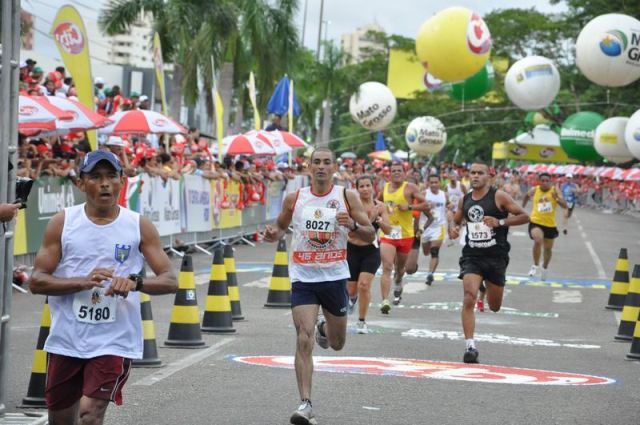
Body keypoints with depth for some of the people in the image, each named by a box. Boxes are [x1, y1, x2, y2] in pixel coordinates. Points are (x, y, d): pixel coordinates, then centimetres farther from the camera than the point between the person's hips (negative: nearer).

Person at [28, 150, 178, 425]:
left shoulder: (139, 226, 0)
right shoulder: (63, 222, 0)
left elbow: (170, 281, -3)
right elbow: (36, 281, -3)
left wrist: (135, 282, -24)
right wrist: (83, 282, -20)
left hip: (114, 343, -2)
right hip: (66, 341, 2)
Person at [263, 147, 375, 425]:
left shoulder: (347, 197, -3)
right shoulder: (294, 198, 0)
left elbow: (370, 237, -2)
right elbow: (281, 227, 14)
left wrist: (352, 225, -23)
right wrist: (273, 234, -9)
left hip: (335, 276, 1)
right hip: (303, 277, -1)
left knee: (337, 344, 17)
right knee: (304, 341, -17)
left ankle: (323, 328, 54)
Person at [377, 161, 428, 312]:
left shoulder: (410, 188, -5)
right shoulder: (385, 187, 8)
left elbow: (425, 205, -9)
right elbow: (378, 202, 29)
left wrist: (409, 206, -22)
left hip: (405, 233, -1)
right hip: (387, 233, 1)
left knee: (399, 267, 18)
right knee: (387, 267, -15)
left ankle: (398, 284, 53)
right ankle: (385, 301, -24)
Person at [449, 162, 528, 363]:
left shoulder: (499, 196, -6)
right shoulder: (465, 200, 7)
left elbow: (524, 216, -7)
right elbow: (456, 220, 25)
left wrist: (500, 222, -20)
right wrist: (452, 228, 1)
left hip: (496, 257, -2)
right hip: (472, 256, 2)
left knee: (495, 307, 12)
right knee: (469, 299, -19)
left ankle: (489, 287, 50)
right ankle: (470, 347, -17)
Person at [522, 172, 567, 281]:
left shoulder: (554, 191, -10)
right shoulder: (534, 190, -5)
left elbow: (565, 206, -19)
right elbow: (527, 195, 19)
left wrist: (557, 198, -36)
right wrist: (523, 207, 23)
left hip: (550, 224, 1)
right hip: (536, 222, -1)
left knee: (548, 248, 15)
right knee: (538, 241, -29)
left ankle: (545, 268, 43)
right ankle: (535, 265, -10)